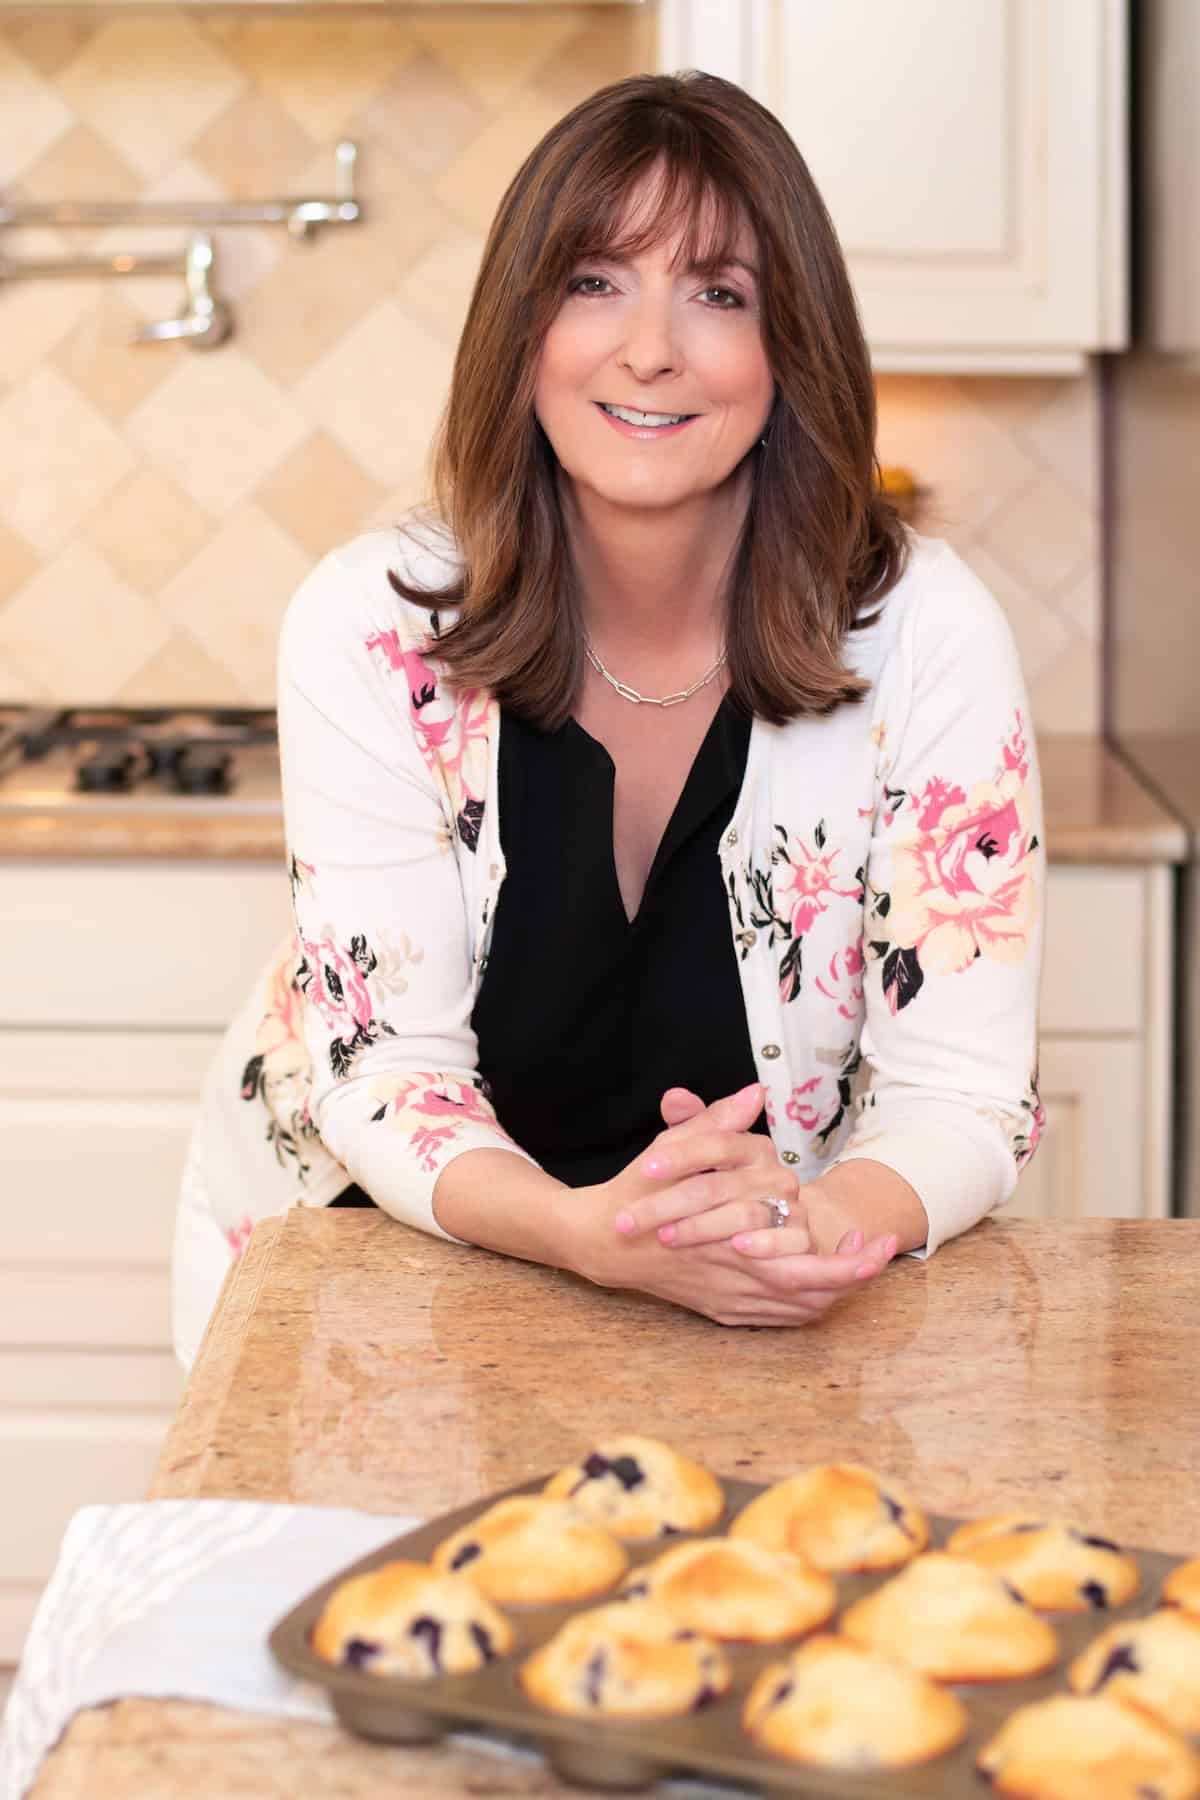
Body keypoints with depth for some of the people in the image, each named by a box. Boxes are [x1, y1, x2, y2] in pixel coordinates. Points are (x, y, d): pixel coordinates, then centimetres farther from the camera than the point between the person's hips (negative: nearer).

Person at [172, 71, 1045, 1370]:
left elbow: (963, 1091, -13)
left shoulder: (924, 633, -14)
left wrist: (820, 1223, -35)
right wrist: (589, 1230, -34)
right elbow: (381, 1065, -14)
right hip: (362, 1258, 1)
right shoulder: (372, 627, -14)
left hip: (760, 1310, 0)